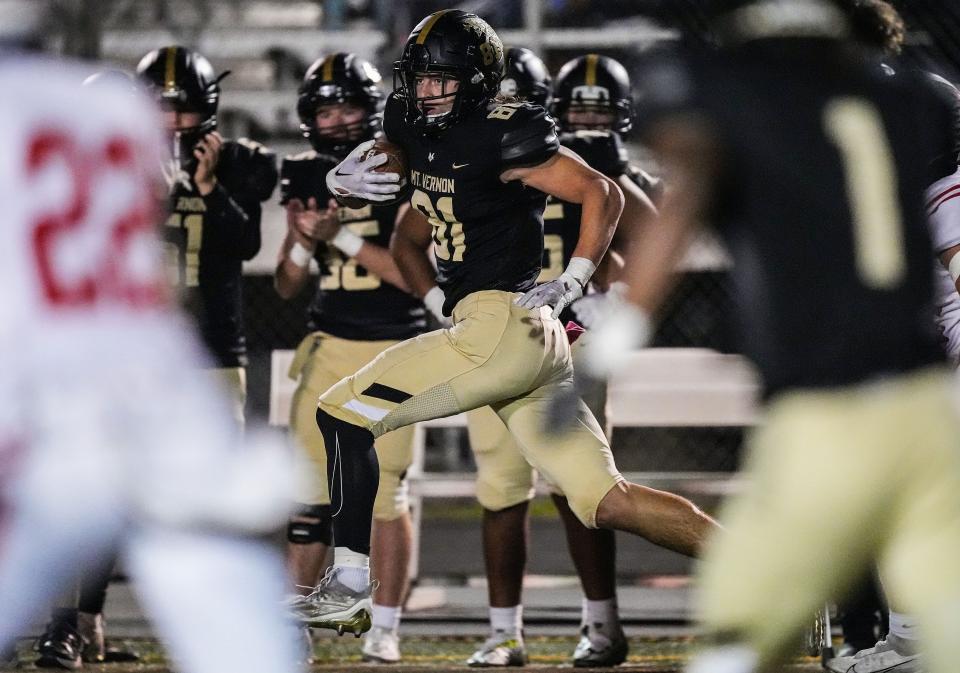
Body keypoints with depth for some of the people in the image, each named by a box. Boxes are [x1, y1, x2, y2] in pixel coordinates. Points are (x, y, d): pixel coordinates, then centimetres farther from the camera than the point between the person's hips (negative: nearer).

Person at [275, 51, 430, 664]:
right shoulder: (307, 180, 8)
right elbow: (286, 287, 12)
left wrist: (343, 235, -18)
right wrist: (304, 241, -8)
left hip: (395, 349, -4)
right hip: (330, 346, 4)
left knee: (387, 489, -4)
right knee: (310, 485, -2)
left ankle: (385, 629, 2)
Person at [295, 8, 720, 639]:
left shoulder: (500, 137, -10)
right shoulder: (412, 126, 14)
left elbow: (604, 194, -7)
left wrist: (573, 282, -12)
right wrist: (344, 178, 10)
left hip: (502, 322, -9)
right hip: (532, 347, 9)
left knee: (343, 415, -3)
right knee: (609, 502, 3)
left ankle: (351, 585, 0)